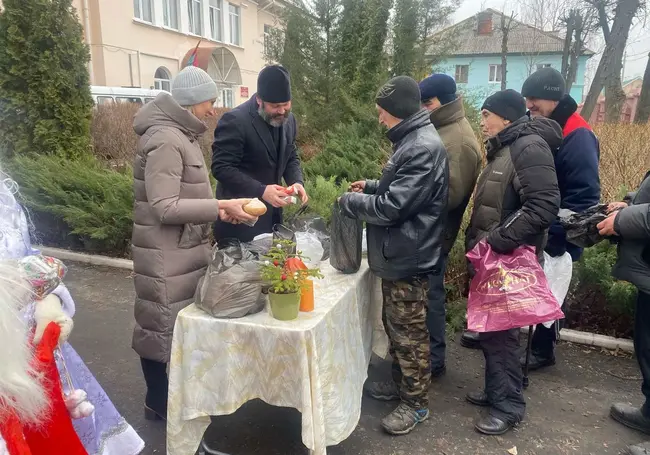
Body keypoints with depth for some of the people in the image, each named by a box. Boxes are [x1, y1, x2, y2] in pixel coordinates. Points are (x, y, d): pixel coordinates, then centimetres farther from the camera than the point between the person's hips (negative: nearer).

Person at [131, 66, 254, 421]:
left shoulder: (182, 135, 12)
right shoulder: (166, 140, -19)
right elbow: (165, 207, -24)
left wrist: (218, 210, 4)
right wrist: (220, 207, -24)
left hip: (185, 250, 9)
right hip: (166, 256, -9)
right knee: (163, 324, 6)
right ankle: (158, 402, 24)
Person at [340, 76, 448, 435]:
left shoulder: (423, 148, -22)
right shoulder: (411, 140, 11)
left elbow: (392, 207, -25)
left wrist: (350, 202, -11)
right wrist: (370, 186, 9)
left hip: (408, 258, -10)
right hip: (397, 255, 10)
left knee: (409, 332, 4)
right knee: (395, 326, 21)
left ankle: (415, 402, 22)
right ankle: (400, 383, 39)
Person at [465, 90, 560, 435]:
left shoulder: (529, 147, -16)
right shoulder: (504, 148, 15)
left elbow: (544, 205, -26)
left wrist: (497, 240, -25)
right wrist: (478, 240, 12)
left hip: (508, 261, -9)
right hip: (493, 260, 9)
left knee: (500, 331, 0)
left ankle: (508, 405, 15)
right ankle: (497, 391, 32)